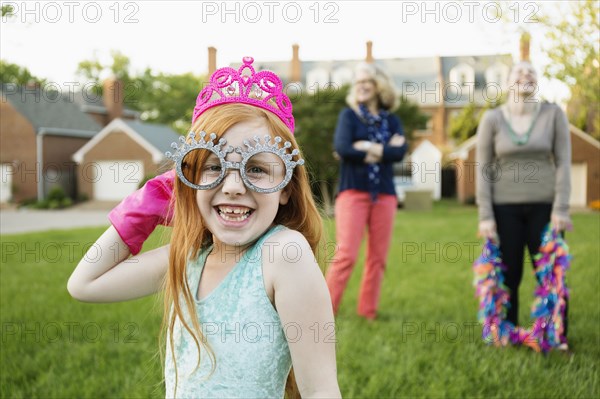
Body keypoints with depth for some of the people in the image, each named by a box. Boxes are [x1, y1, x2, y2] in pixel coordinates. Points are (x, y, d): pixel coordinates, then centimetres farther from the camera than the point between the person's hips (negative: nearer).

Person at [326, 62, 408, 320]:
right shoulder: (349, 115, 6)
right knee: (346, 254, -11)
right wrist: (383, 149, -8)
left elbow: (400, 153, -5)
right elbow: (341, 148, -12)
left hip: (384, 195, 3)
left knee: (378, 257, 4)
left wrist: (368, 148, -11)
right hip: (353, 192, -3)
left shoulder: (391, 120, 13)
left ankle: (368, 312, 13)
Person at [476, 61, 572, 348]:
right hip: (504, 208, 0)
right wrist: (485, 216, -5)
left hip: (544, 206, 0)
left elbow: (563, 163, 0)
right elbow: (483, 170, 0)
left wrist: (561, 209, -7)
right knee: (508, 275, 4)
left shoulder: (553, 114, 1)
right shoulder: (492, 119, 0)